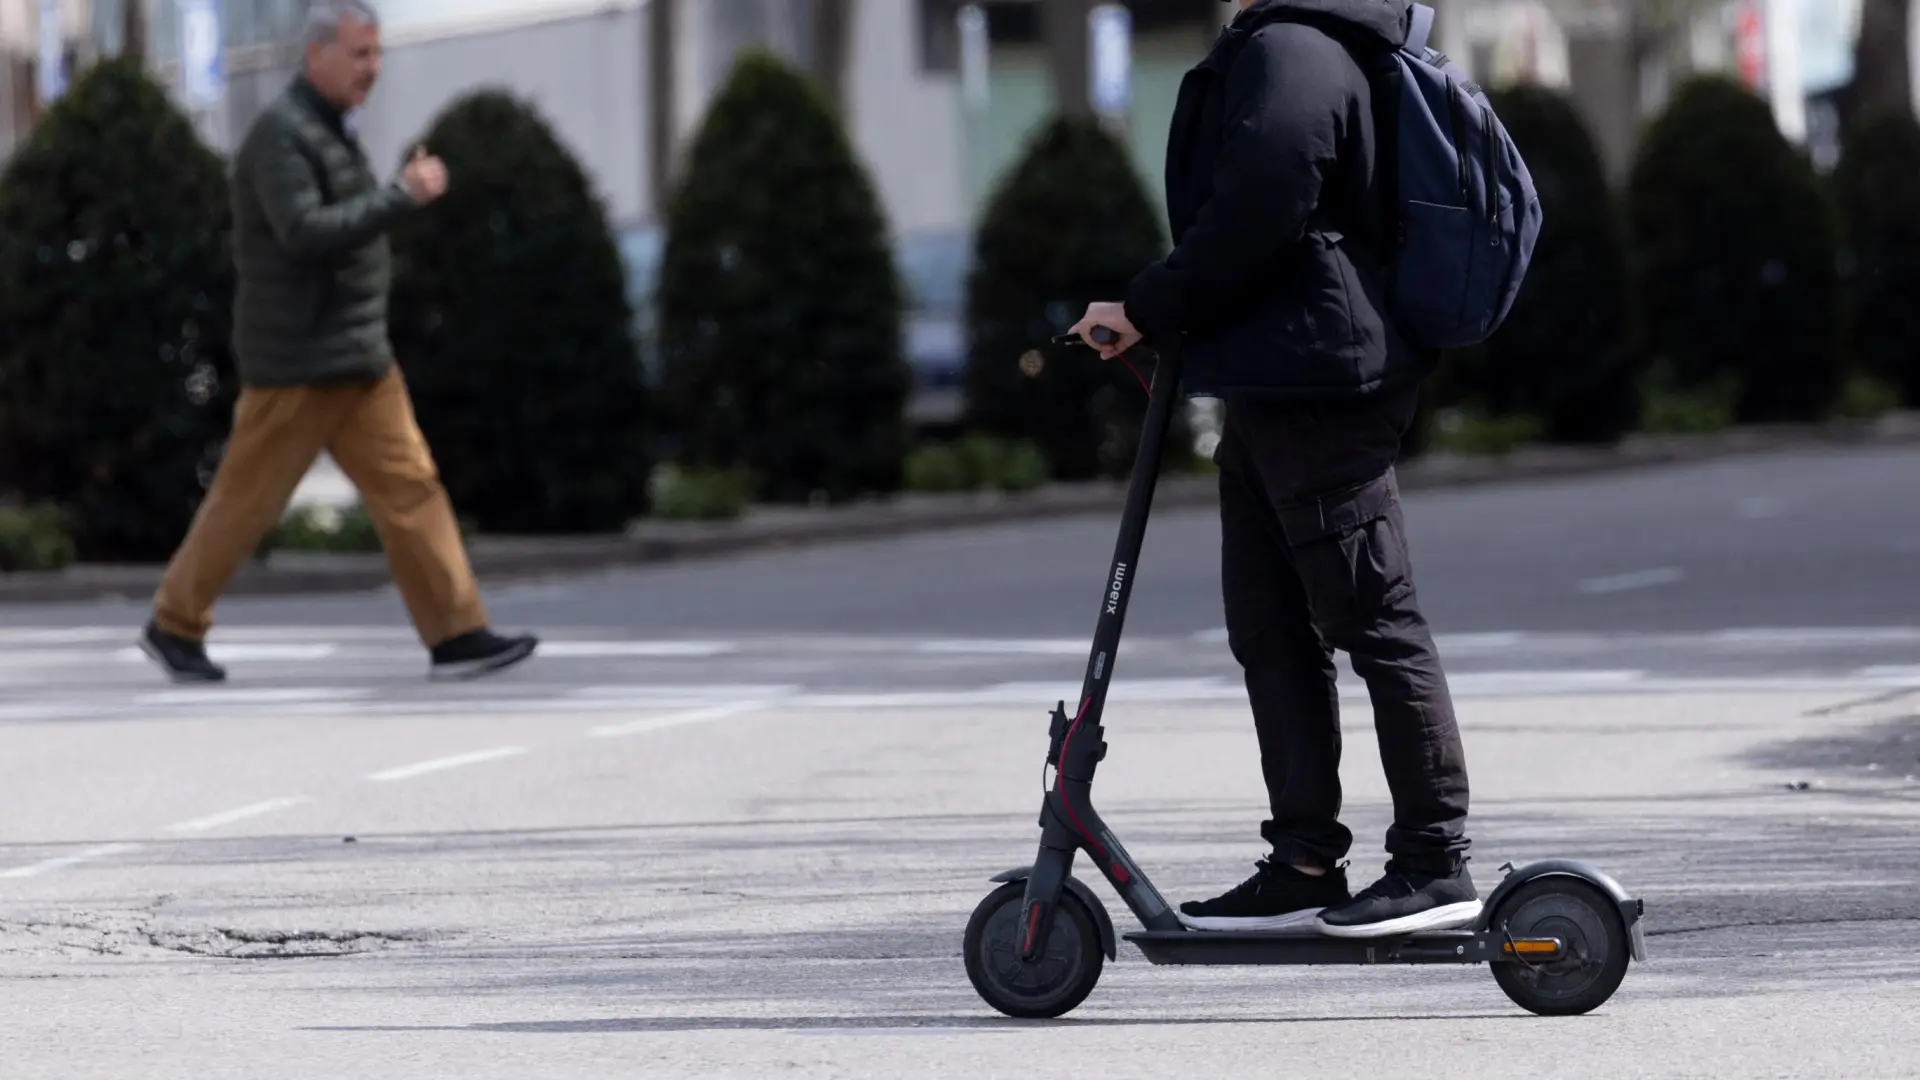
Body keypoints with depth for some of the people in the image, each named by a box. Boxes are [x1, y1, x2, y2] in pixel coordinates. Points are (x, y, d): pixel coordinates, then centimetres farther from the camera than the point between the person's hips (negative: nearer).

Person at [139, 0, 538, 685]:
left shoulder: (330, 132, 15)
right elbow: (304, 232, -26)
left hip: (359, 358, 9)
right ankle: (173, 628, 17)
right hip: (296, 363, -9)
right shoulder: (281, 133, -15)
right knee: (246, 499, 2)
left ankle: (456, 637, -4)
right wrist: (402, 195, -26)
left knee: (410, 486, 0)